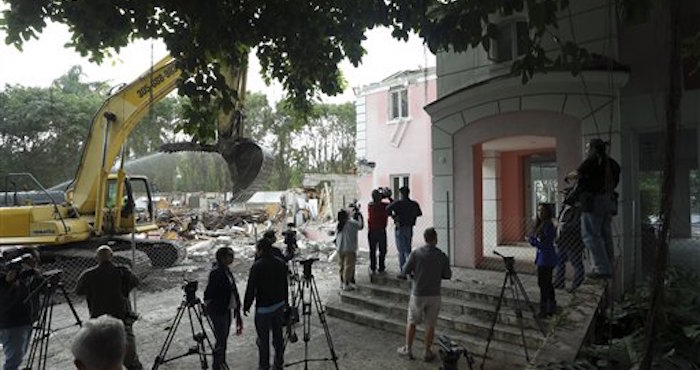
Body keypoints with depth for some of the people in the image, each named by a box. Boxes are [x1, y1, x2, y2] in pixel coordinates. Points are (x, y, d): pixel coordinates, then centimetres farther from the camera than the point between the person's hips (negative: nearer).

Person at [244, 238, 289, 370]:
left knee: (263, 339, 6)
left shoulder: (257, 266, -18)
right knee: (278, 336, 15)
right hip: (279, 305, 6)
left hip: (263, 307, -5)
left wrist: (246, 306, 0)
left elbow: (251, 288, -13)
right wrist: (284, 301, 19)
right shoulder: (281, 263, -1)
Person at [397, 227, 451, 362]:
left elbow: (406, 270, -6)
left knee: (411, 322, 15)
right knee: (430, 325, 13)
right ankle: (427, 353, 22)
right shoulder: (442, 256, -7)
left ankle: (408, 349, 24)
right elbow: (447, 275, 0)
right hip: (434, 295, 1)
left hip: (418, 294, -1)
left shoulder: (416, 253, -12)